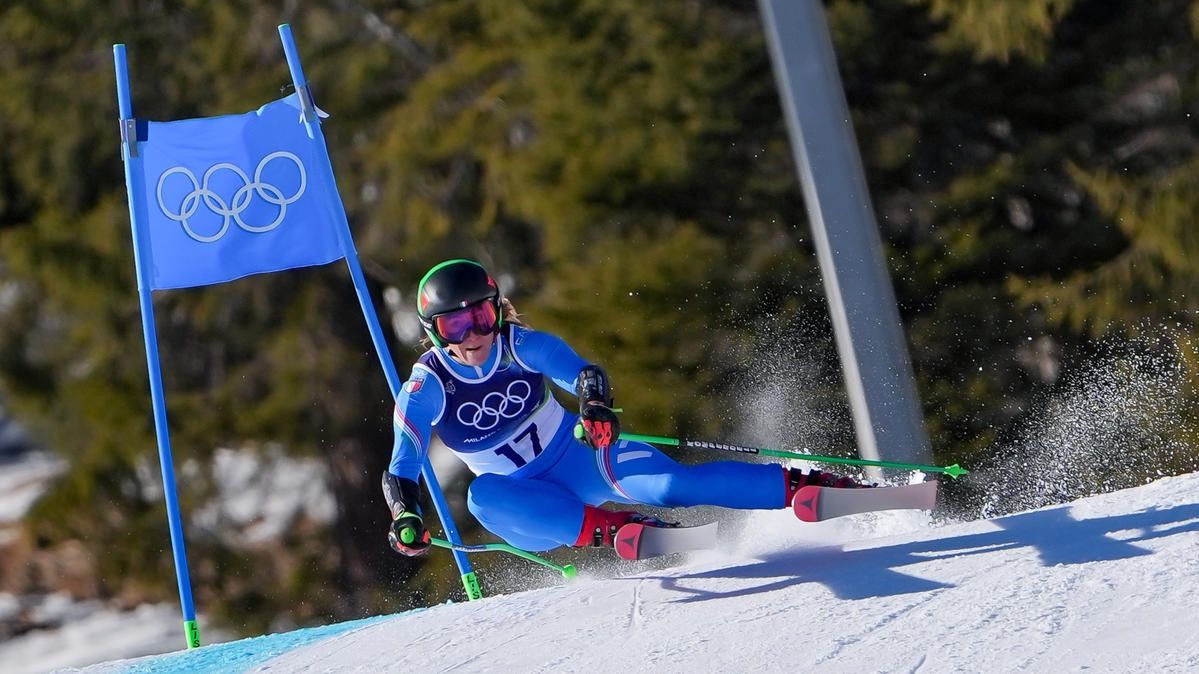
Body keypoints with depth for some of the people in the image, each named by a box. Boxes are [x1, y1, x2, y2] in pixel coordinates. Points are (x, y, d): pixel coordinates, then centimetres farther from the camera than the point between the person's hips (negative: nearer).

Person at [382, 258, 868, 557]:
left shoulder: (519, 346, -14)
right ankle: (605, 529, -42)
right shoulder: (427, 389, -16)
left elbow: (581, 373, -25)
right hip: (533, 504, 0)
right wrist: (405, 518, -44)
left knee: (671, 484, -25)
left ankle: (800, 484, -22)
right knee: (483, 497, -35)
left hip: (581, 454, 0)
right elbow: (401, 469, -22)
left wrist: (596, 408, -48)